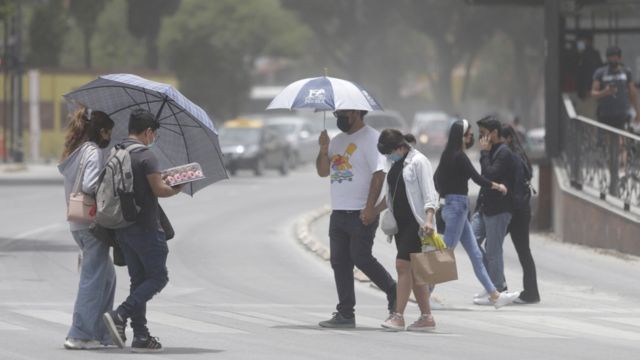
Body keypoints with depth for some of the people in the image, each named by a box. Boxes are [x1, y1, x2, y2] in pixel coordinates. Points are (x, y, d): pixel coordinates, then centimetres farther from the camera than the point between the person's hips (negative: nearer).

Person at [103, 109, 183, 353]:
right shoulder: (146, 156, -14)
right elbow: (159, 190, -18)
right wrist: (176, 189, 2)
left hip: (122, 228, 8)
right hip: (145, 227, -8)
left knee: (138, 280, 12)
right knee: (158, 277, 1)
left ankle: (140, 336, 9)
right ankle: (120, 315, -14)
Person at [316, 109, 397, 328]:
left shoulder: (370, 138, -8)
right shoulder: (337, 140, 18)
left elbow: (378, 173, -15)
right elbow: (323, 171, 19)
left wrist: (370, 207, -21)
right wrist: (324, 150, -1)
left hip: (361, 213, -8)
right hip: (339, 211, 8)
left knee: (360, 257, -10)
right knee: (339, 262, 4)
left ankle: (393, 292, 10)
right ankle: (345, 314, 7)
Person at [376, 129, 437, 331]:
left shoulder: (418, 162, -9)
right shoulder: (395, 164, 16)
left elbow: (429, 194, -15)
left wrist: (428, 220, -26)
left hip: (415, 220, -9)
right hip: (401, 221, 9)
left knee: (403, 265, -14)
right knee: (413, 270, 7)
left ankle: (398, 316, -15)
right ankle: (426, 317, 10)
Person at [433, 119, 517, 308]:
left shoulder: (448, 155, 12)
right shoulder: (459, 157, -15)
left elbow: (436, 177, 20)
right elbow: (477, 178, -16)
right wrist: (498, 186, -2)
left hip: (451, 205, 10)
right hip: (457, 206, -10)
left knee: (476, 255, 9)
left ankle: (494, 295, 11)